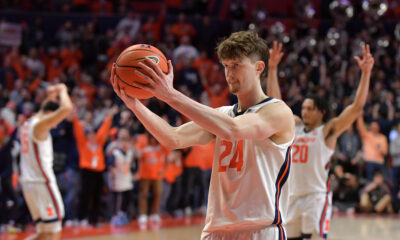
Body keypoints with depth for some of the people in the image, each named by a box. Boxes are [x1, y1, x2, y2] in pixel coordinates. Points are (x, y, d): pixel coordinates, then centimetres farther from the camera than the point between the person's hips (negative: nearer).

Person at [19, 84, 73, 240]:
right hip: (42, 183, -9)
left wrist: (50, 97, 29)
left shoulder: (28, 124, 14)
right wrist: (62, 91, -5)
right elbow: (66, 108, -22)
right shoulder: (40, 125, -11)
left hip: (28, 183, 9)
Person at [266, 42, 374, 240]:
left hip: (317, 197, -6)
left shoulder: (328, 130, -3)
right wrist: (272, 68, 7)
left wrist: (366, 74, -22)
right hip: (292, 196, 6)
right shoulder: (294, 126, 12)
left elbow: (357, 107, -13)